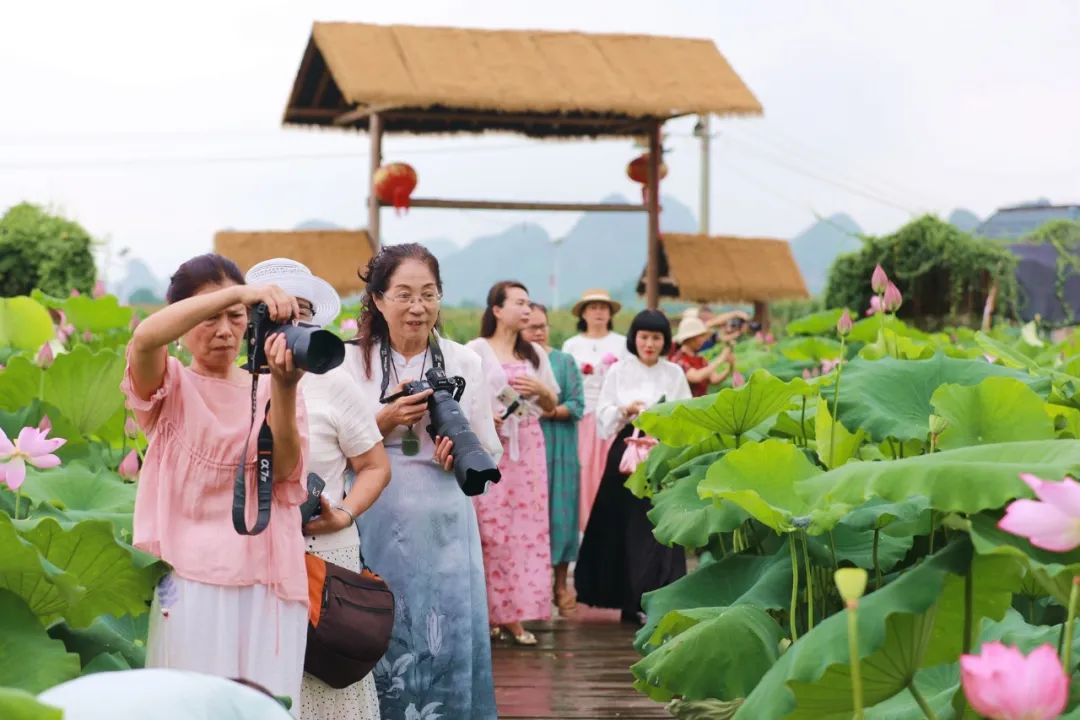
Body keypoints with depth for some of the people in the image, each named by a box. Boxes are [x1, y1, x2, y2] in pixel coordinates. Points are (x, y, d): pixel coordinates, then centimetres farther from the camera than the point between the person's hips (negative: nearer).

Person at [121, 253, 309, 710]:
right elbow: (144, 338, -19)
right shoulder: (170, 386, 5)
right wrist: (239, 291, -27)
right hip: (192, 579, -2)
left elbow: (283, 469, -4)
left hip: (270, 582, 2)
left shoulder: (268, 387, 13)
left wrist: (284, 387, -19)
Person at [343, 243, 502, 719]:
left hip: (444, 524, 1)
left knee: (447, 641, 1)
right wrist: (384, 422, -14)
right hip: (376, 525, -1)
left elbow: (491, 453, 10)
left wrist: (461, 454, -11)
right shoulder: (350, 360, 1)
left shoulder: (464, 362, 5)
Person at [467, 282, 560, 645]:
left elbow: (552, 404, 18)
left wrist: (539, 389, -2)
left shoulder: (535, 353, 15)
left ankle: (514, 613, 3)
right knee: (489, 527, -8)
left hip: (527, 448, 4)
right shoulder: (476, 350, 2)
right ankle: (486, 611, 0)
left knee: (527, 526, -1)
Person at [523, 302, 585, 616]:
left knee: (558, 512, 0)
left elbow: (577, 406, 0)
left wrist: (548, 411, -14)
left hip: (557, 449, 0)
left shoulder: (564, 361, 7)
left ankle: (561, 584, 8)